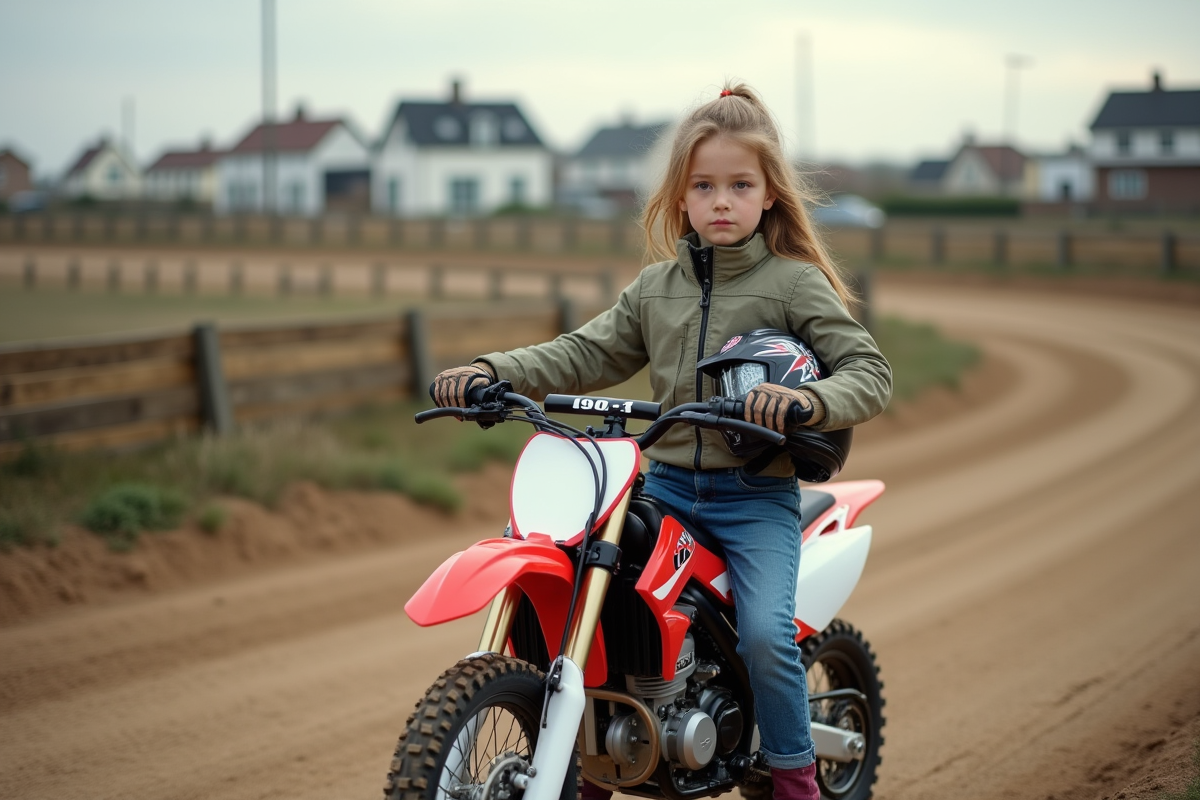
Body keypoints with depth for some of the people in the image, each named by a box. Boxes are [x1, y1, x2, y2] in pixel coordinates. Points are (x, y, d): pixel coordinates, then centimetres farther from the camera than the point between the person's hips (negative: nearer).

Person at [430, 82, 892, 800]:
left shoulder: (794, 283, -3)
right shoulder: (655, 288, 12)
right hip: (665, 486, 5)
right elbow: (585, 354, 9)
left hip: (758, 496, -4)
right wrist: (490, 371, -6)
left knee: (765, 635, -24)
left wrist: (811, 399, -31)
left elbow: (871, 372, -9)